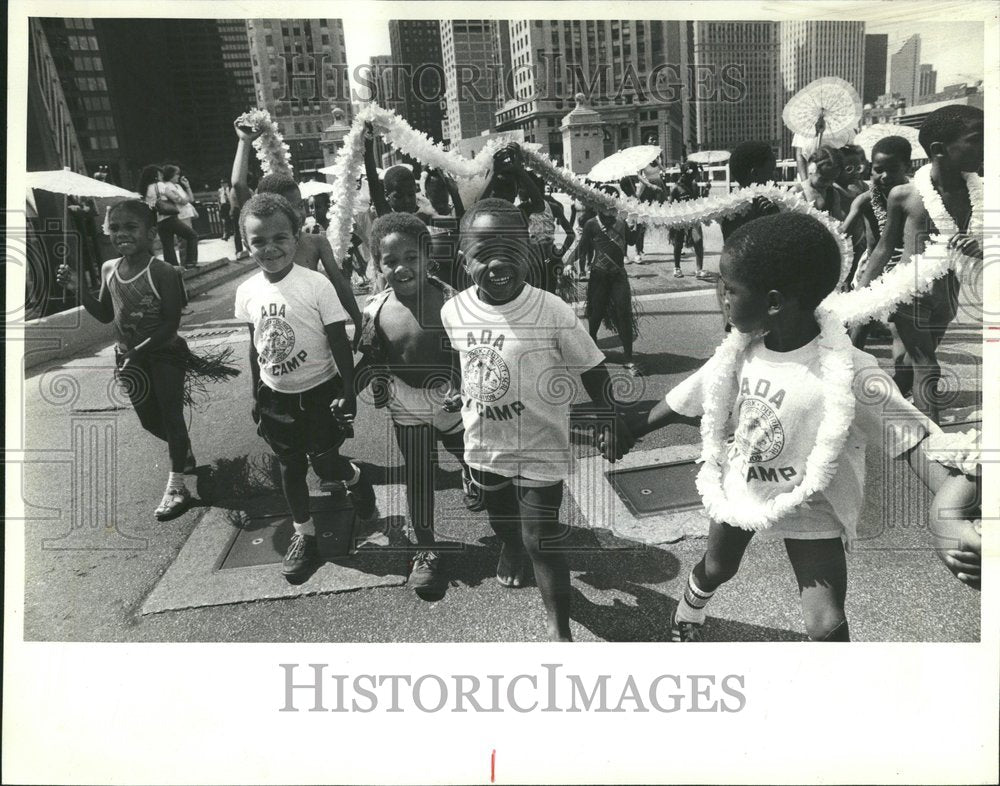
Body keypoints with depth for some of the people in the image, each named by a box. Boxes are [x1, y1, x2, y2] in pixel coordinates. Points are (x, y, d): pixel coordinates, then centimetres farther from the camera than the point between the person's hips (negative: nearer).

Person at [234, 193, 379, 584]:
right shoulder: (247, 291, -5)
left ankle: (356, 479, 37)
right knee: (290, 466, 13)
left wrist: (348, 391, -13)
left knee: (325, 463, 2)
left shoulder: (316, 284, -18)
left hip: (318, 392, -4)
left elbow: (339, 341, -13)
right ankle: (304, 535, 30)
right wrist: (256, 395, 11)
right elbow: (256, 347, 6)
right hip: (275, 396, 4)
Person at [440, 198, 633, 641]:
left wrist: (613, 425, -6)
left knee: (541, 541, -1)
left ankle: (559, 628, 21)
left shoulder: (553, 313, -23)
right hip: (483, 443, 5)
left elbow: (592, 371, -11)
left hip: (540, 449, -4)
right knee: (501, 518, 28)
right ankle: (510, 549, 63)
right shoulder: (453, 312, -12)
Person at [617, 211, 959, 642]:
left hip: (808, 511, -4)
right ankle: (684, 623, 58)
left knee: (827, 626, -9)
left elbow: (913, 439, -30)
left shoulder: (847, 372, -31)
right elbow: (690, 398, 0)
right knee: (715, 568, 27)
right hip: (740, 489, 5)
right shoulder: (742, 350, -14)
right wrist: (633, 428, 10)